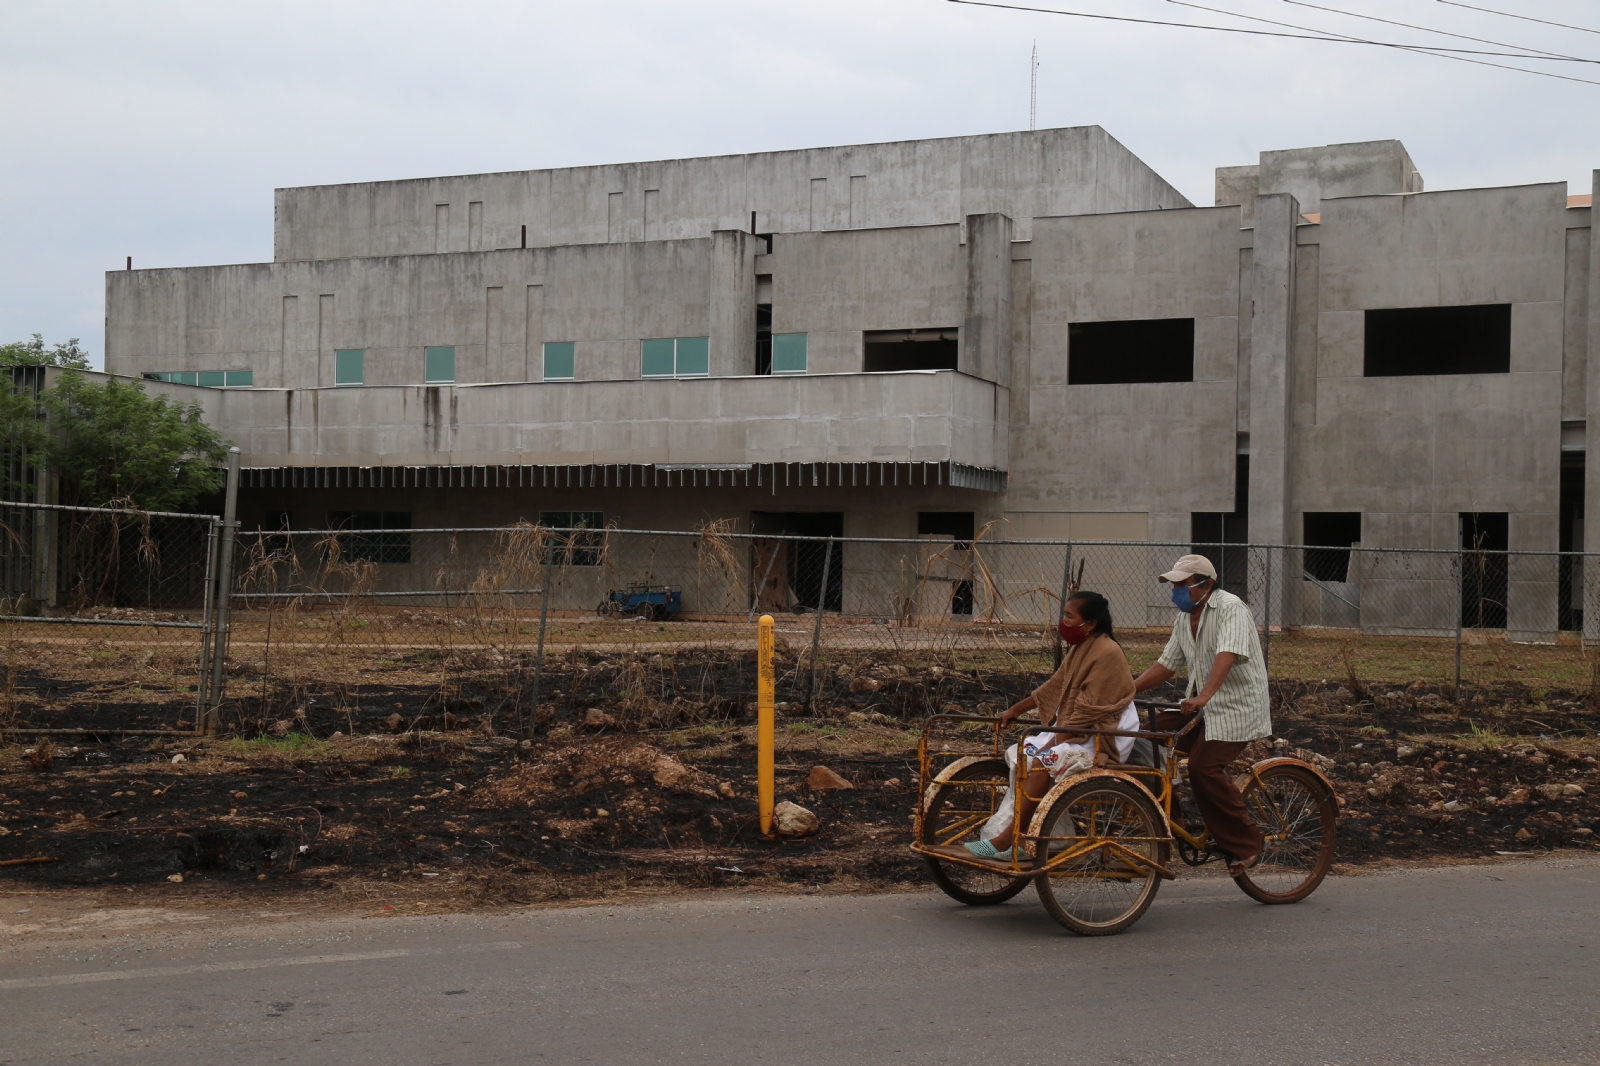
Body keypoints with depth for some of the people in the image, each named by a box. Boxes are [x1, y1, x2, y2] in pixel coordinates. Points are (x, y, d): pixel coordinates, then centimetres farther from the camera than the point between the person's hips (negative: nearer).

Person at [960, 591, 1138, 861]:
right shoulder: (1079, 648, 11)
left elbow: (1088, 711, -22)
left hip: (1104, 736, -10)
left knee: (1042, 762, -27)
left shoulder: (1107, 653, -19)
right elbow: (1054, 687, 16)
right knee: (1019, 754, -6)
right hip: (1075, 729, 10)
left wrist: (1052, 743, -22)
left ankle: (1004, 841, -24)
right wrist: (1016, 709, 12)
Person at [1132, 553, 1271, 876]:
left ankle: (1247, 843, -9)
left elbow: (1227, 655, -29)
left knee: (1203, 767, -24)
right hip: (1200, 705, 9)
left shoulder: (1230, 608, -13)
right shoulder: (1185, 618, 14)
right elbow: (1166, 664, 15)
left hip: (1236, 706, -8)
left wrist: (1204, 696, -43)